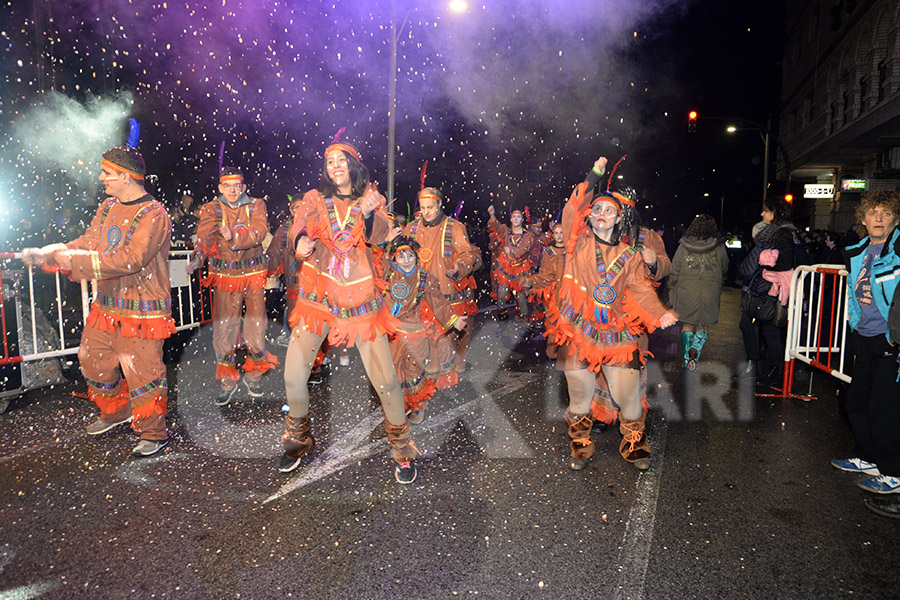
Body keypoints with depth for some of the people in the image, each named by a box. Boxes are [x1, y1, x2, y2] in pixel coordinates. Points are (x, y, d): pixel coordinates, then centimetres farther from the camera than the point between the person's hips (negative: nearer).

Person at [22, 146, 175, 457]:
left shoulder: (154, 215, -18)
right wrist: (46, 254, -3)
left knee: (142, 373, -3)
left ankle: (154, 433, 14)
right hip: (105, 306, 9)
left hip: (142, 313, -8)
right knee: (94, 362, 20)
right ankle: (116, 412, 43)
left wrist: (76, 260, -25)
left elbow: (130, 259, -27)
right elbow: (88, 242, 11)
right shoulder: (108, 207, 10)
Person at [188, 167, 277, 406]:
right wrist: (198, 256, -37)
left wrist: (234, 236, -32)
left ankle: (253, 374, 25)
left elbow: (260, 231, -15)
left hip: (253, 274, 0)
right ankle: (227, 380, 16)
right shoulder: (211, 209, 2)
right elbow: (205, 235, -16)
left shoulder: (256, 205, 4)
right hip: (224, 275, 0)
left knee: (256, 324, 3)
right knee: (223, 326, -1)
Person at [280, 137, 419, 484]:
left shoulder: (370, 196, 10)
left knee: (385, 379, -7)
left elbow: (379, 235, -7)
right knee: (293, 376, -3)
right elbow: (298, 229, -4)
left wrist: (368, 213, -28)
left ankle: (402, 451, 16)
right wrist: (301, 242, -27)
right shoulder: (315, 198, 12)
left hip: (360, 295, -1)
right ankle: (298, 442, 26)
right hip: (318, 293, 1)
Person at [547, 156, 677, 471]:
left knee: (629, 396, 1)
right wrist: (594, 177, -6)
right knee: (580, 395, 6)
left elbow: (640, 289, 6)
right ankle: (580, 447, 30)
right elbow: (572, 211, -7)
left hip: (616, 333, 2)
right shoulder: (579, 242, 5)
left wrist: (660, 313, -10)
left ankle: (634, 446, 28)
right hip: (578, 330, -1)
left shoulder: (629, 255, 11)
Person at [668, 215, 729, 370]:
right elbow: (725, 270, 12)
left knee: (687, 324, 12)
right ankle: (696, 348, -14)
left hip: (686, 293, 0)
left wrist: (672, 290, 12)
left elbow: (674, 272, 1)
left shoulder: (683, 247, -3)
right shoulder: (719, 248, -3)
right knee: (704, 325, 12)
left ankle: (687, 359, 11)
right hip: (710, 293, 0)